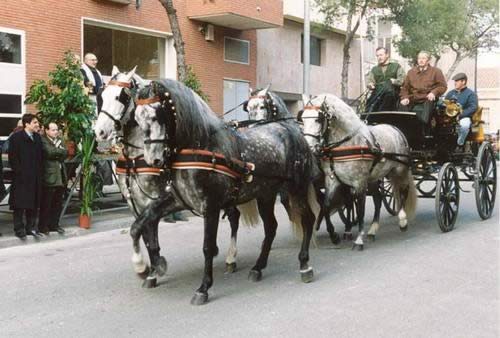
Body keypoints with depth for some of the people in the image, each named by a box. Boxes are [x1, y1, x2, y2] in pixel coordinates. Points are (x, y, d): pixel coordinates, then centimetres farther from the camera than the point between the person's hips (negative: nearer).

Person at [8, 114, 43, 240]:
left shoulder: (37, 137, 12)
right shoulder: (16, 137, -7)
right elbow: (12, 158, -10)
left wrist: (39, 172, 6)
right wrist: (18, 172, -15)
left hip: (35, 178, 6)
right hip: (21, 178, -6)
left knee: (33, 204, 10)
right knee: (20, 204, 0)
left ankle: (30, 227, 19)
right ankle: (19, 229, 8)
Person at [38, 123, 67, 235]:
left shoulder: (59, 140, 16)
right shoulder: (43, 140, -7)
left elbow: (65, 153, 5)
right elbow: (49, 152, -21)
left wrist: (56, 152, -11)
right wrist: (60, 151, -4)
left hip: (60, 176, 7)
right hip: (49, 176, -7)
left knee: (58, 203, 12)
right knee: (46, 203, -1)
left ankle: (54, 225, 21)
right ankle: (43, 226, 7)